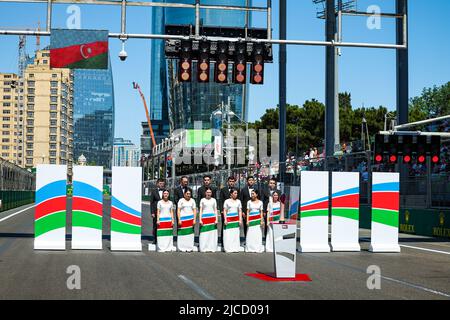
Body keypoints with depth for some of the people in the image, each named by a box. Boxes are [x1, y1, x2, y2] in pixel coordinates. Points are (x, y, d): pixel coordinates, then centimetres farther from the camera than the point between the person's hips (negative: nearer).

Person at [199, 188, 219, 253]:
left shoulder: (213, 200, 9)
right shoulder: (202, 200, 6)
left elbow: (215, 210, 10)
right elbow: (200, 210, 6)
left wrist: (216, 219, 0)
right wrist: (200, 220, -3)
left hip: (212, 218, 1)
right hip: (204, 218, -1)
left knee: (212, 234, -2)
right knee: (204, 234, -4)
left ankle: (212, 248, 4)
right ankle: (204, 248, 2)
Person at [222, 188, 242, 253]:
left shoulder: (238, 201, 10)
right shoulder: (227, 201, 3)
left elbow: (240, 211, 8)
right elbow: (224, 211, 1)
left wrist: (240, 220, -1)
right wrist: (225, 219, -8)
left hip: (236, 219, 3)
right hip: (229, 219, -3)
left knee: (236, 234, 1)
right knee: (228, 235, -4)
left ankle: (236, 248, 5)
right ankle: (228, 249, -1)